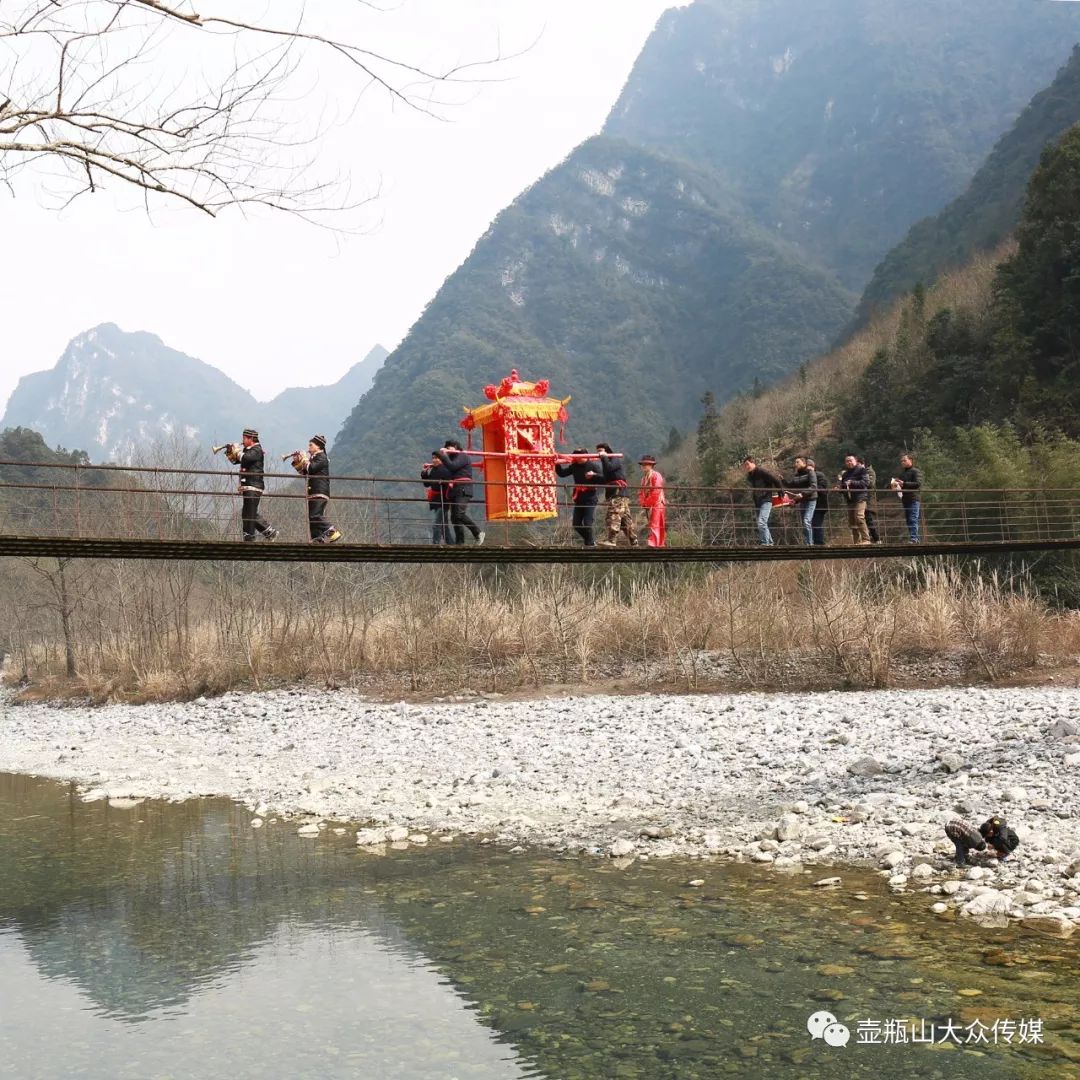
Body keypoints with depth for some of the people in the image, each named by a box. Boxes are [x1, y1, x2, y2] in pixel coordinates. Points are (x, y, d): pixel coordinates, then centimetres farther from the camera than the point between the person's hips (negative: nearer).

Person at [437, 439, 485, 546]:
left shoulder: (463, 456, -2)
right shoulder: (454, 457, 29)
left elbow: (452, 467, -15)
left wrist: (443, 455, -5)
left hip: (463, 490, -10)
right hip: (454, 492, 10)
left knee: (459, 514, -22)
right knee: (454, 518, 3)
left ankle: (478, 532, -13)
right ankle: (459, 542, 3)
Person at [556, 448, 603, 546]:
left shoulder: (593, 465, -9)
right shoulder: (574, 466, 5)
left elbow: (604, 478, -12)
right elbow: (562, 473, 10)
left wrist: (594, 474, -29)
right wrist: (557, 465, -8)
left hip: (590, 498, -6)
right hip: (579, 499, 6)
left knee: (587, 523, -12)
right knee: (576, 524, 9)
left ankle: (590, 544, 6)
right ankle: (591, 541, 28)